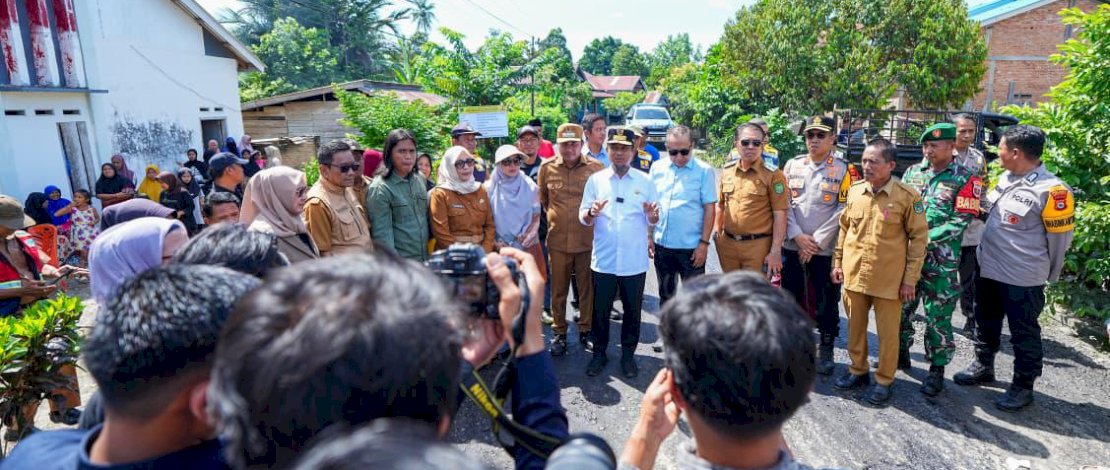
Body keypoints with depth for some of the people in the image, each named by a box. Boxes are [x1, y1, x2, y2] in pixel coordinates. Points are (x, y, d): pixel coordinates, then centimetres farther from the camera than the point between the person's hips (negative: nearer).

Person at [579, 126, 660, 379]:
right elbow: (583, 218, 2)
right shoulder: (595, 180, 2)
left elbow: (653, 221, 4)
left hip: (635, 261, 0)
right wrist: (592, 213, -20)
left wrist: (652, 214, -19)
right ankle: (599, 353, 28)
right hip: (603, 260, 0)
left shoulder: (645, 181, 2)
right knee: (600, 311, 10)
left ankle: (628, 355, 29)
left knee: (632, 311, 12)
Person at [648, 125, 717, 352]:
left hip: (691, 247, -4)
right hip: (662, 244, 4)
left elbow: (709, 209, -8)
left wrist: (704, 243, -12)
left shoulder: (704, 171, -8)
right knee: (665, 293, 18)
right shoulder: (657, 168, 3)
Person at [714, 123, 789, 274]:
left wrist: (775, 252, -13)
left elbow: (780, 215, -10)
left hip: (757, 245, -5)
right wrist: (717, 233, 15)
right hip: (727, 243, 5)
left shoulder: (772, 174, -8)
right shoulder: (727, 170, 7)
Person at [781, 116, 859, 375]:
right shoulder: (792, 165, 6)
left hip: (826, 250, -3)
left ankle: (826, 351, 23)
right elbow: (784, 204, 3)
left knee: (826, 303, 7)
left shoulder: (845, 169, -3)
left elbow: (843, 211, -8)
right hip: (792, 247, 3)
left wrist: (817, 242, -12)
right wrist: (798, 236, -9)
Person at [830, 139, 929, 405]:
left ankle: (884, 380, 24)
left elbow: (919, 237, -6)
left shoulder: (907, 196, -10)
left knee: (887, 332, 8)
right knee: (855, 326, 16)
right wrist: (838, 262, 10)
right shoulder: (854, 191, 3)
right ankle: (858, 370, 33)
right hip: (854, 274, 4)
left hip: (889, 278, -4)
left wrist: (911, 279, -8)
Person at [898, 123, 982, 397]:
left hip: (940, 261, -4)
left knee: (938, 317, 3)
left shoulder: (965, 179, -4)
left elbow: (960, 222, -11)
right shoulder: (912, 172, 9)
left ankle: (937, 369, 15)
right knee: (901, 308, 13)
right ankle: (901, 353, 31)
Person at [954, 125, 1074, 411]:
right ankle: (983, 367, 39)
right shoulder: (1005, 178, 3)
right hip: (988, 270, 8)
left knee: (1023, 334, 8)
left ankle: (1023, 387, 24)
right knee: (986, 324, 21)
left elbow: (1061, 237, -10)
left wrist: (1048, 276, -1)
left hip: (1023, 278, -7)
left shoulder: (1051, 190, -20)